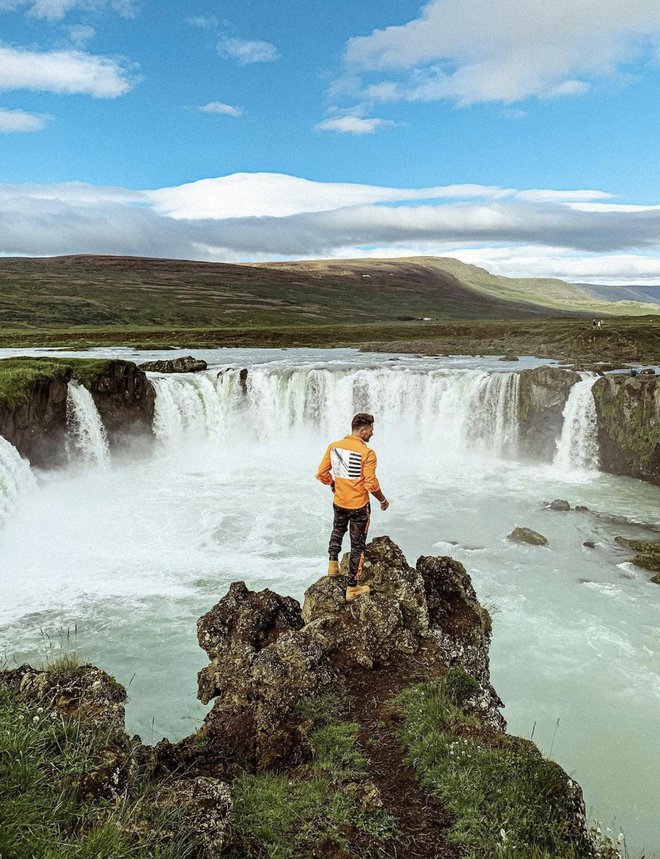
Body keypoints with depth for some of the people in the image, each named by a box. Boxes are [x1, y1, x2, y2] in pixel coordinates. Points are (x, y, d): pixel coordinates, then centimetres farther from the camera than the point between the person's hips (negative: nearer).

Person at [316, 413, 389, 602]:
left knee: (337, 530, 35)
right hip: (359, 506, -5)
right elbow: (371, 484, -19)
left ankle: (333, 564, 33)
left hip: (339, 503, 5)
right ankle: (352, 588, 17)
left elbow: (321, 474, -1)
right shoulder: (367, 453, -20)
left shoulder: (333, 446, -5)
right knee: (357, 546, 9)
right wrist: (383, 500, -2)